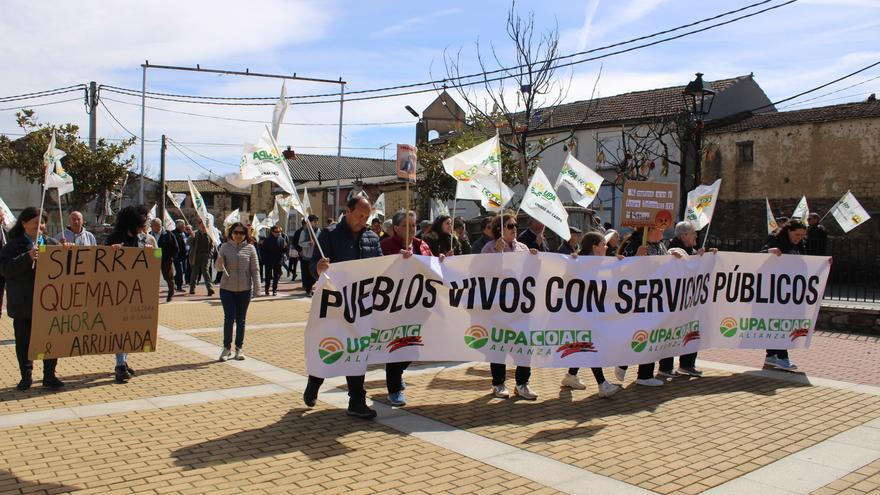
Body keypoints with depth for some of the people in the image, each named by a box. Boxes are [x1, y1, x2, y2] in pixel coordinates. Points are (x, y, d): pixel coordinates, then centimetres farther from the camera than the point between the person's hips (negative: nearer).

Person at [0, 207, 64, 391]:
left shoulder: (50, 244, 9)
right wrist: (27, 257, -22)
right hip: (23, 303, -2)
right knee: (24, 341, 8)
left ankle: (49, 375, 15)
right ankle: (26, 376, 20)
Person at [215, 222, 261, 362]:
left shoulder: (250, 248, 0)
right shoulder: (225, 247, 1)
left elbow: (255, 270, 2)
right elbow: (218, 268, -1)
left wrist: (257, 289, -2)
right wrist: (219, 264, -24)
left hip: (245, 289, 0)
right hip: (227, 288, 0)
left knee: (241, 319, 8)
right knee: (229, 318, -2)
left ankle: (239, 348, 19)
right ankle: (226, 347, 12)